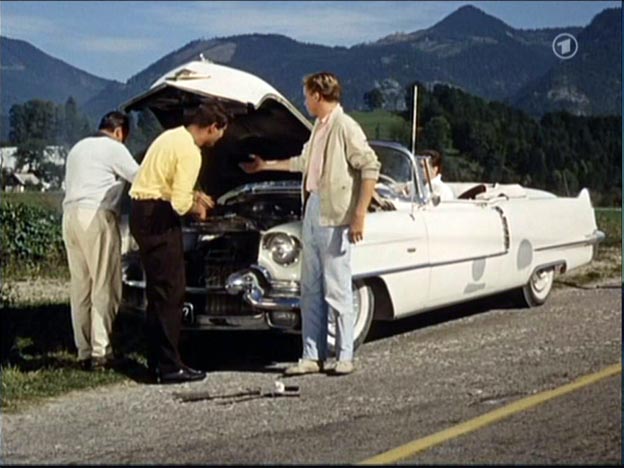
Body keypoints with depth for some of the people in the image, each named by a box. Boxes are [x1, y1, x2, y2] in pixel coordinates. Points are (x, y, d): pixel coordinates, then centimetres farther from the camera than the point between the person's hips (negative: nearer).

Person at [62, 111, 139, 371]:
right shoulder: (113, 148, 1)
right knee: (104, 286, -6)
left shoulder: (78, 148, 26)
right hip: (96, 216, -8)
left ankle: (84, 351, 6)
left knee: (80, 286, 8)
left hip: (70, 214, 8)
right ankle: (100, 352, -10)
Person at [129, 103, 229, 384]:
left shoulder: (172, 136, 14)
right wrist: (197, 209, 0)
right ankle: (169, 367, -3)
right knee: (169, 292, -6)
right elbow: (179, 203, -21)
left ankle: (157, 361, 21)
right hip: (158, 219, -10)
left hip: (141, 212, 10)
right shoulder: (190, 152, -16)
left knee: (158, 291, 15)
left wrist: (194, 195, 31)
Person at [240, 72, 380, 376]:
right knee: (310, 289, 8)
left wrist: (359, 215, -20)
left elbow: (370, 167, -15)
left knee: (337, 290, -4)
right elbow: (302, 162, 33)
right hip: (312, 212, 9)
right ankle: (312, 357, 14)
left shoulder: (345, 127, -10)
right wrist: (265, 165, 42)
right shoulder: (319, 127, 17)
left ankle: (345, 357, 4)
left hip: (335, 217, -9)